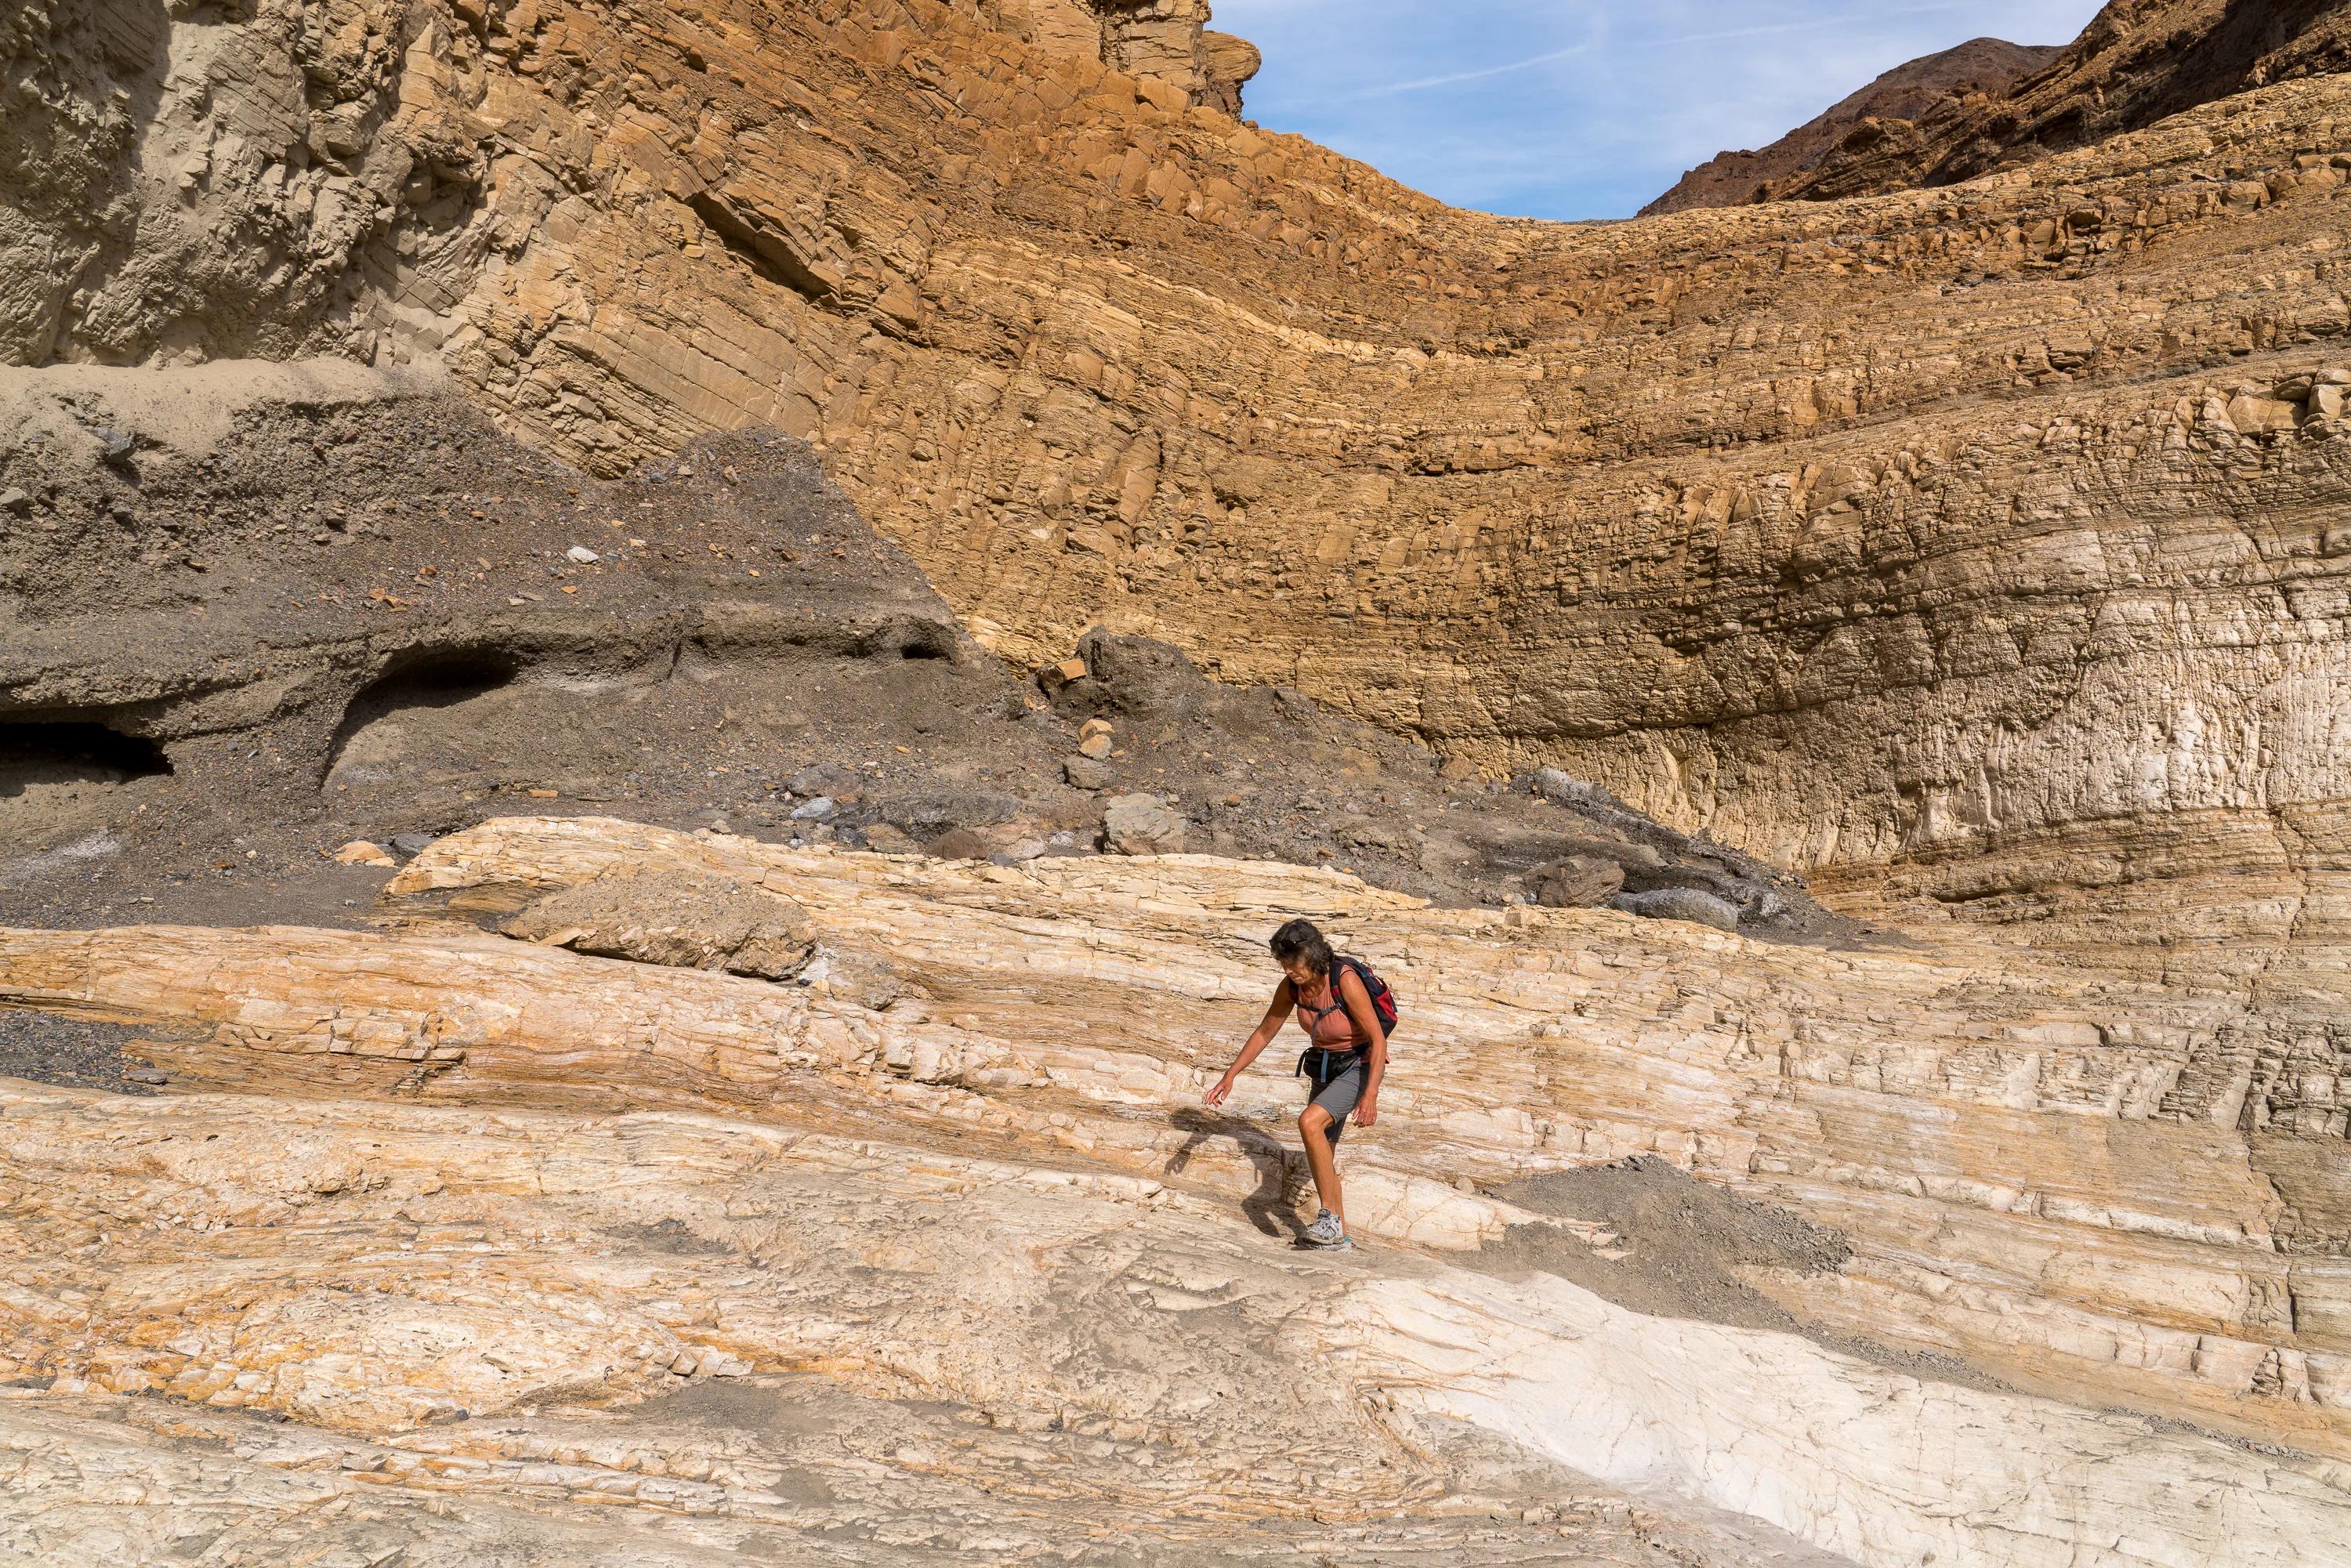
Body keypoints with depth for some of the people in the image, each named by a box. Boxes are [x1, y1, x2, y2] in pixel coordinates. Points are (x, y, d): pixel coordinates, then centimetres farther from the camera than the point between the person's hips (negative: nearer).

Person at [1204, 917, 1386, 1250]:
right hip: (1325, 1068, 7)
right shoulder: (1291, 986, -9)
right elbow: (1265, 1032, 4)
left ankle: (1330, 1217, -17)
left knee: (1309, 1121, -27)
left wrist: (1371, 1094, -34)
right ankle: (1338, 1236, 22)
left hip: (1360, 1067, -7)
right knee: (1322, 1153, 9)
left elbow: (1378, 1039, -25)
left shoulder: (1345, 980, -28)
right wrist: (1230, 1076, 0)